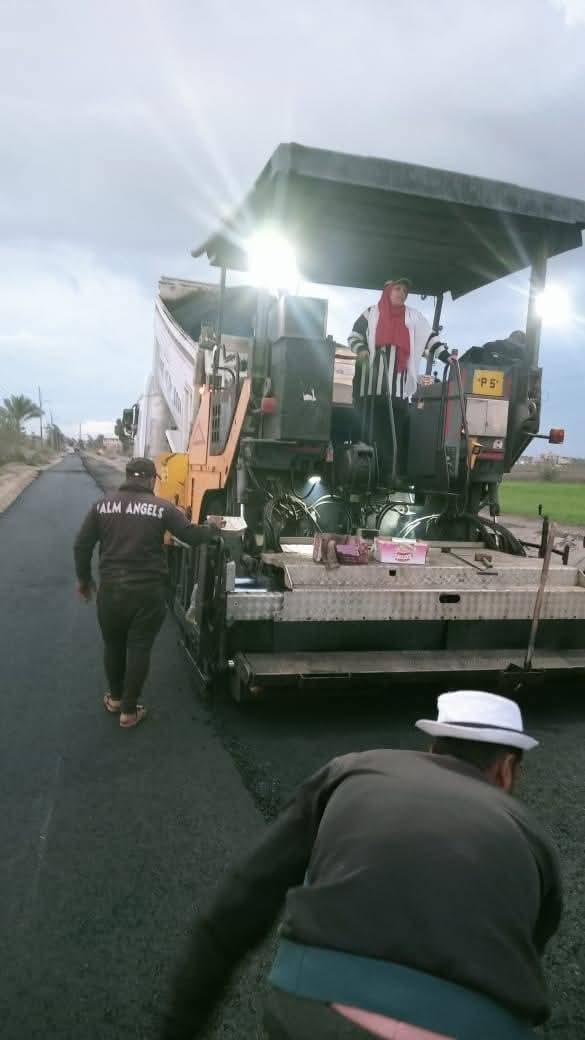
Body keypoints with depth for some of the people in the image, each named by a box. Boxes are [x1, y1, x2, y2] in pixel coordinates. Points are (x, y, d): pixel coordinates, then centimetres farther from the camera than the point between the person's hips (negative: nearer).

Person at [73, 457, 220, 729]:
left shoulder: (103, 504, 3)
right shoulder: (161, 507, -5)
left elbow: (82, 546, 5)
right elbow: (191, 536, -3)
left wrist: (83, 578, 19)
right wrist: (213, 530, 18)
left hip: (111, 587, 3)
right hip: (148, 590, -2)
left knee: (113, 645, 21)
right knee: (139, 649, 9)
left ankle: (115, 698, 39)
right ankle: (129, 711, 17)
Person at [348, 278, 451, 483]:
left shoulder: (414, 317, 18)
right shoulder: (372, 313, 13)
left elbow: (429, 338, 14)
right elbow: (354, 336, 15)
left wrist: (445, 355, 0)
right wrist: (361, 349, -6)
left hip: (398, 386, 2)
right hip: (371, 383, -1)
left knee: (396, 431, -5)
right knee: (369, 429, -3)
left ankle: (390, 475, -5)